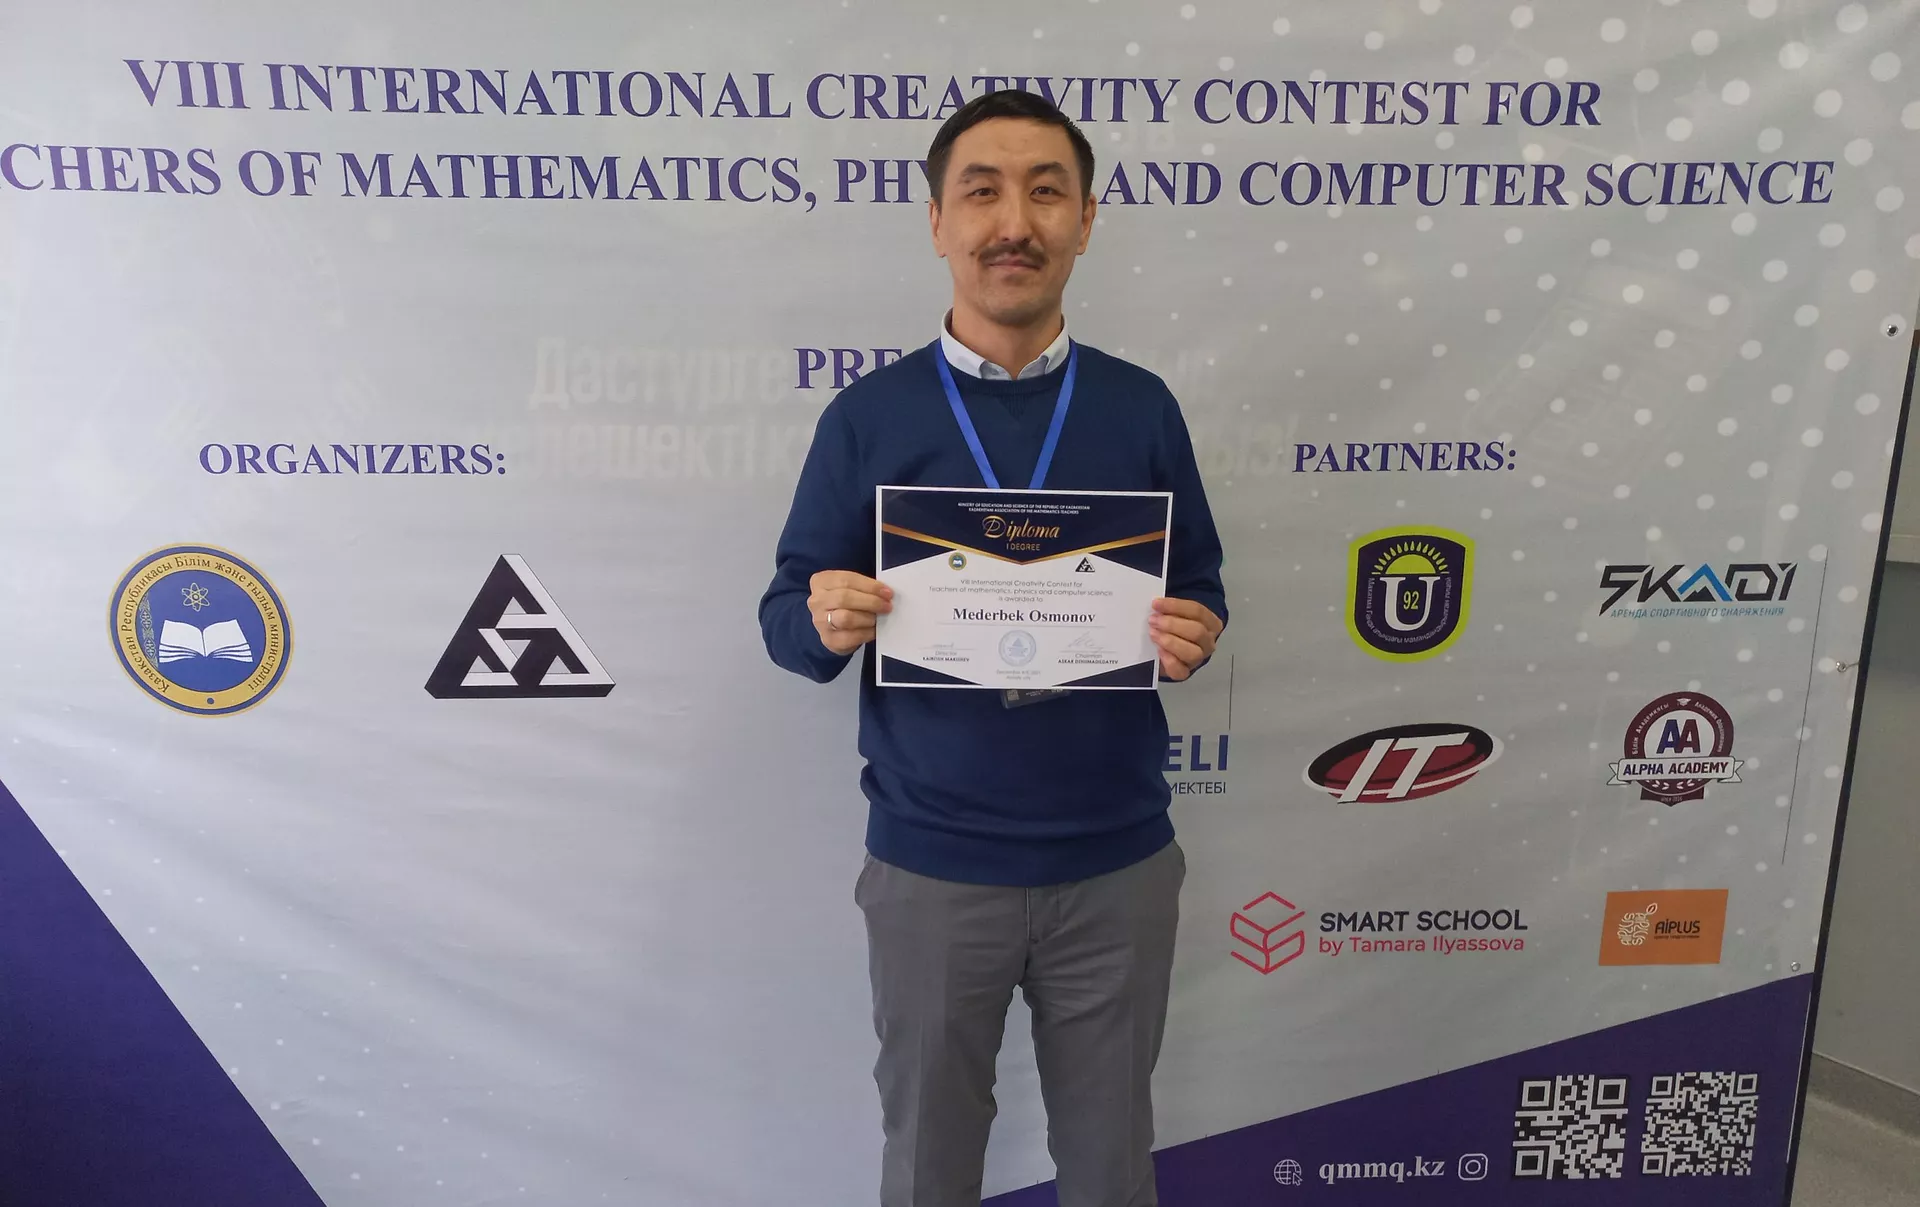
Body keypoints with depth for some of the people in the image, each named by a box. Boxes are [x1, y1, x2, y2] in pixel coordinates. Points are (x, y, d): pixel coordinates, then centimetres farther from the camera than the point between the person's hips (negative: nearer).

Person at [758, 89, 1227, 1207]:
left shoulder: (1141, 405, 0)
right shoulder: (868, 416, -4)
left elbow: (1201, 591, 6)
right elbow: (787, 617, -1)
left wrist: (1194, 636, -16)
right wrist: (826, 623, -23)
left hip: (1118, 864, 1)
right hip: (931, 867, -1)